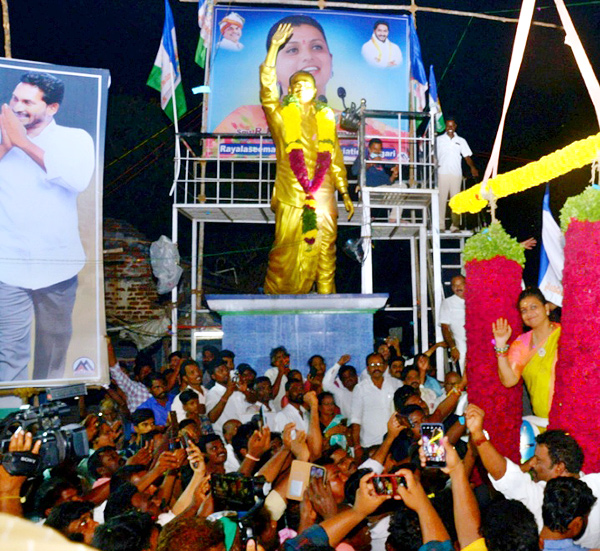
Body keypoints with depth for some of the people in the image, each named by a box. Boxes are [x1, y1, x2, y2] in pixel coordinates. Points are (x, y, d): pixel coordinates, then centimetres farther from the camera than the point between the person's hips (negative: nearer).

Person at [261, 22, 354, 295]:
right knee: (285, 256, -1)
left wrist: (345, 194, 14)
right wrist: (274, 46, -17)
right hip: (291, 199, -2)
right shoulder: (281, 116, 6)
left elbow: (335, 158, 16)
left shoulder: (326, 117, 14)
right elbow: (267, 85, -9)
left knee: (324, 254, 6)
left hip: (323, 199, 3)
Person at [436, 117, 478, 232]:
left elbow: (467, 156, 9)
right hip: (442, 173, -1)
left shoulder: (461, 141, 14)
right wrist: (434, 164, -13)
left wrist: (472, 167, -9)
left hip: (456, 174, 1)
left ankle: (455, 226, 5)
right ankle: (440, 225, -2)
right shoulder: (439, 140, 11)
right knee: (441, 199, -5)